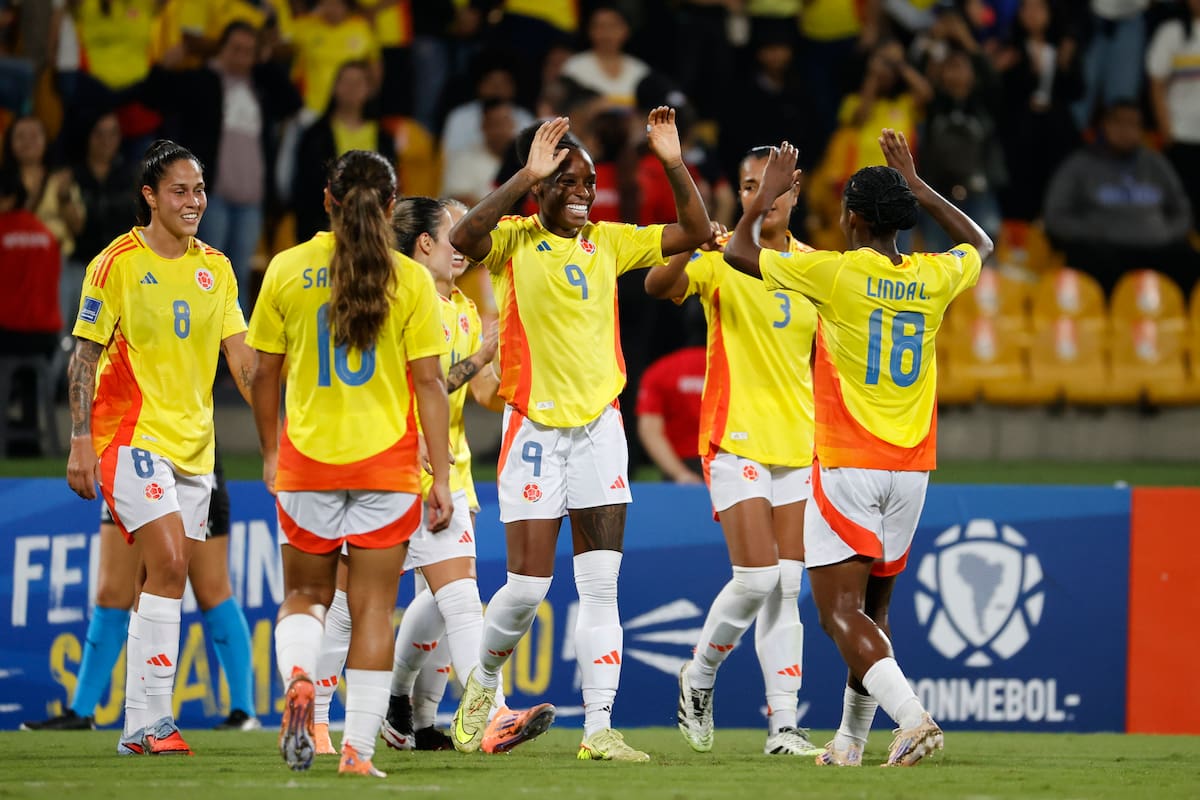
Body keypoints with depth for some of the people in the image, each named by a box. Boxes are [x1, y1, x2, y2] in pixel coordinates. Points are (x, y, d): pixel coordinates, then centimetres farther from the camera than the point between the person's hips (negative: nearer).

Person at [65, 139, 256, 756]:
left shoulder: (214, 268, 9)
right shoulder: (117, 264, -6)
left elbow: (240, 354, 9)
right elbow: (85, 357, -4)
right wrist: (81, 443, -10)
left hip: (193, 442, 6)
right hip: (131, 433, -6)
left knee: (162, 583, 6)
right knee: (168, 565, -19)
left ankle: (140, 728, 11)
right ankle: (150, 721, -18)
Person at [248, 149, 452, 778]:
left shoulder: (287, 270, -1)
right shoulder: (410, 280, -5)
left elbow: (265, 374, 4)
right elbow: (428, 383, -5)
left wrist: (270, 453, 18)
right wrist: (442, 477, -2)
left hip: (306, 463, 1)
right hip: (386, 463, -1)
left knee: (305, 594, 17)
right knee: (373, 609, 5)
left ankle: (297, 677, -13)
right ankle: (358, 747, 0)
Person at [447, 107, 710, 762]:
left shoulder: (607, 241, 9)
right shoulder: (513, 241, -5)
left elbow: (693, 234, 7)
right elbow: (463, 238, -27)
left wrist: (674, 164, -7)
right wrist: (528, 176, -30)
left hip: (600, 424, 4)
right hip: (534, 427, -4)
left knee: (601, 588, -2)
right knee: (527, 585, -4)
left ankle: (599, 730, -2)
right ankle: (483, 682, 25)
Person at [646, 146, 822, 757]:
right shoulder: (723, 257, -6)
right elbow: (658, 285, -25)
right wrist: (690, 248, -45)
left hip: (799, 444, 5)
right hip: (735, 439, -5)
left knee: (786, 586, 3)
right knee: (756, 578, -12)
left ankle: (783, 724, 4)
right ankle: (698, 678, 13)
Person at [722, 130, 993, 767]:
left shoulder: (834, 273, -10)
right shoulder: (933, 279, 3)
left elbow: (738, 252, 3)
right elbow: (980, 244, 28)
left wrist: (766, 195, 19)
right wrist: (916, 185, 27)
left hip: (846, 466, -5)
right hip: (911, 468, 5)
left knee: (840, 612, -9)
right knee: (872, 607, 18)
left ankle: (912, 717, -28)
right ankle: (850, 739, 22)